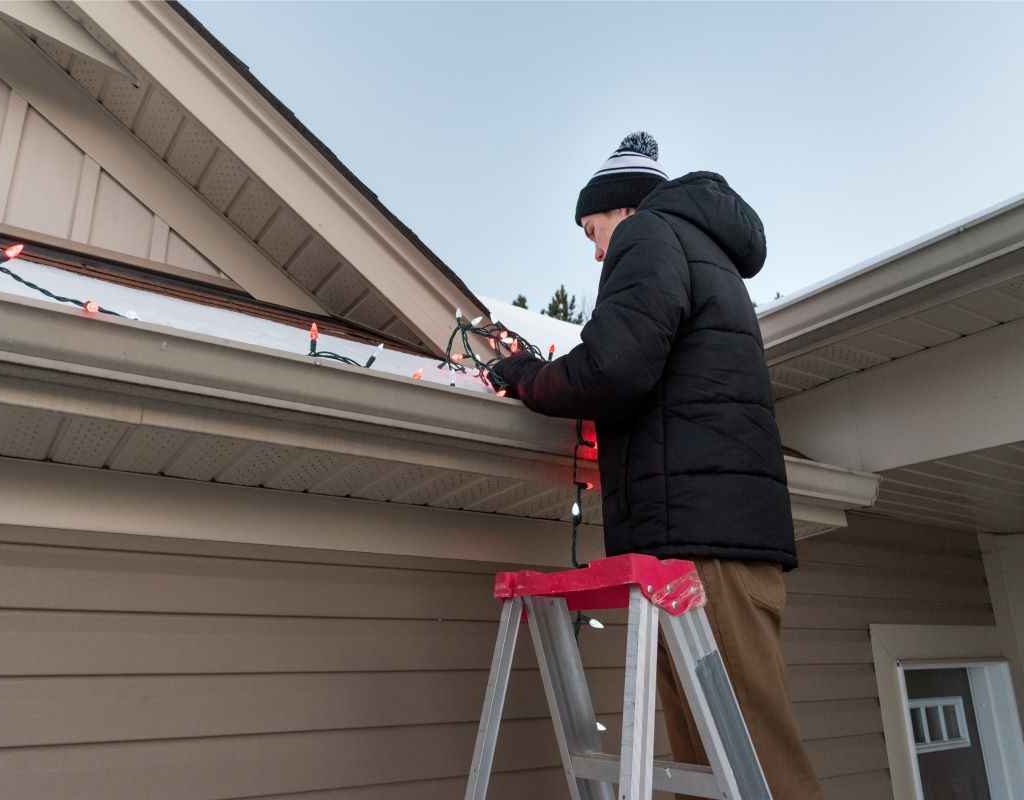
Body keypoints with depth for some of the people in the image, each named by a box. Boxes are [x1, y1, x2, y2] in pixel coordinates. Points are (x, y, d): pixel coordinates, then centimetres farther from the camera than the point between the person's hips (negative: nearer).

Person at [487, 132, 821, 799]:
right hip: (734, 526, 9)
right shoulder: (711, 258, 32)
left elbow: (612, 366, -14)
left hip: (697, 528, -9)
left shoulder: (650, 232, 4)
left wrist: (529, 379, 4)